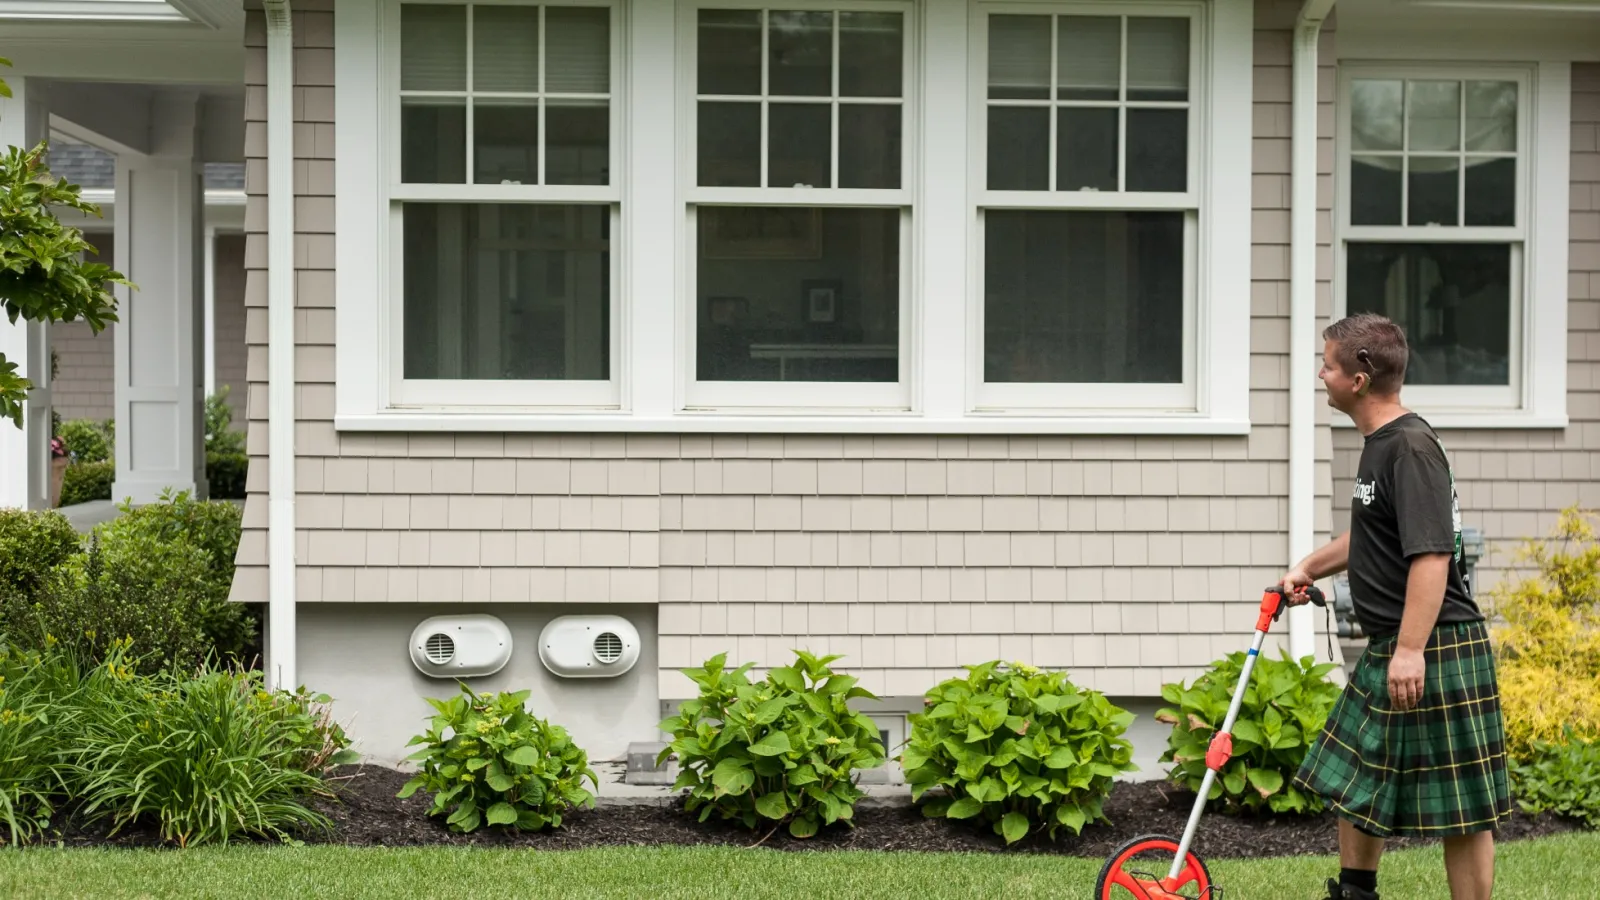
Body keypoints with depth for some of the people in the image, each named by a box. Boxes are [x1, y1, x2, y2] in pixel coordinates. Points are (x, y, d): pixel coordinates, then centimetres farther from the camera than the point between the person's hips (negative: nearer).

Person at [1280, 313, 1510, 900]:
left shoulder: (1412, 446, -18)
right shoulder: (1379, 445, 13)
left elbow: (1431, 555, -27)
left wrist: (1411, 650, -32)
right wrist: (1309, 568, 31)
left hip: (1436, 650, -11)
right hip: (1389, 649, 11)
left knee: (1460, 809, -2)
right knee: (1355, 781, 19)